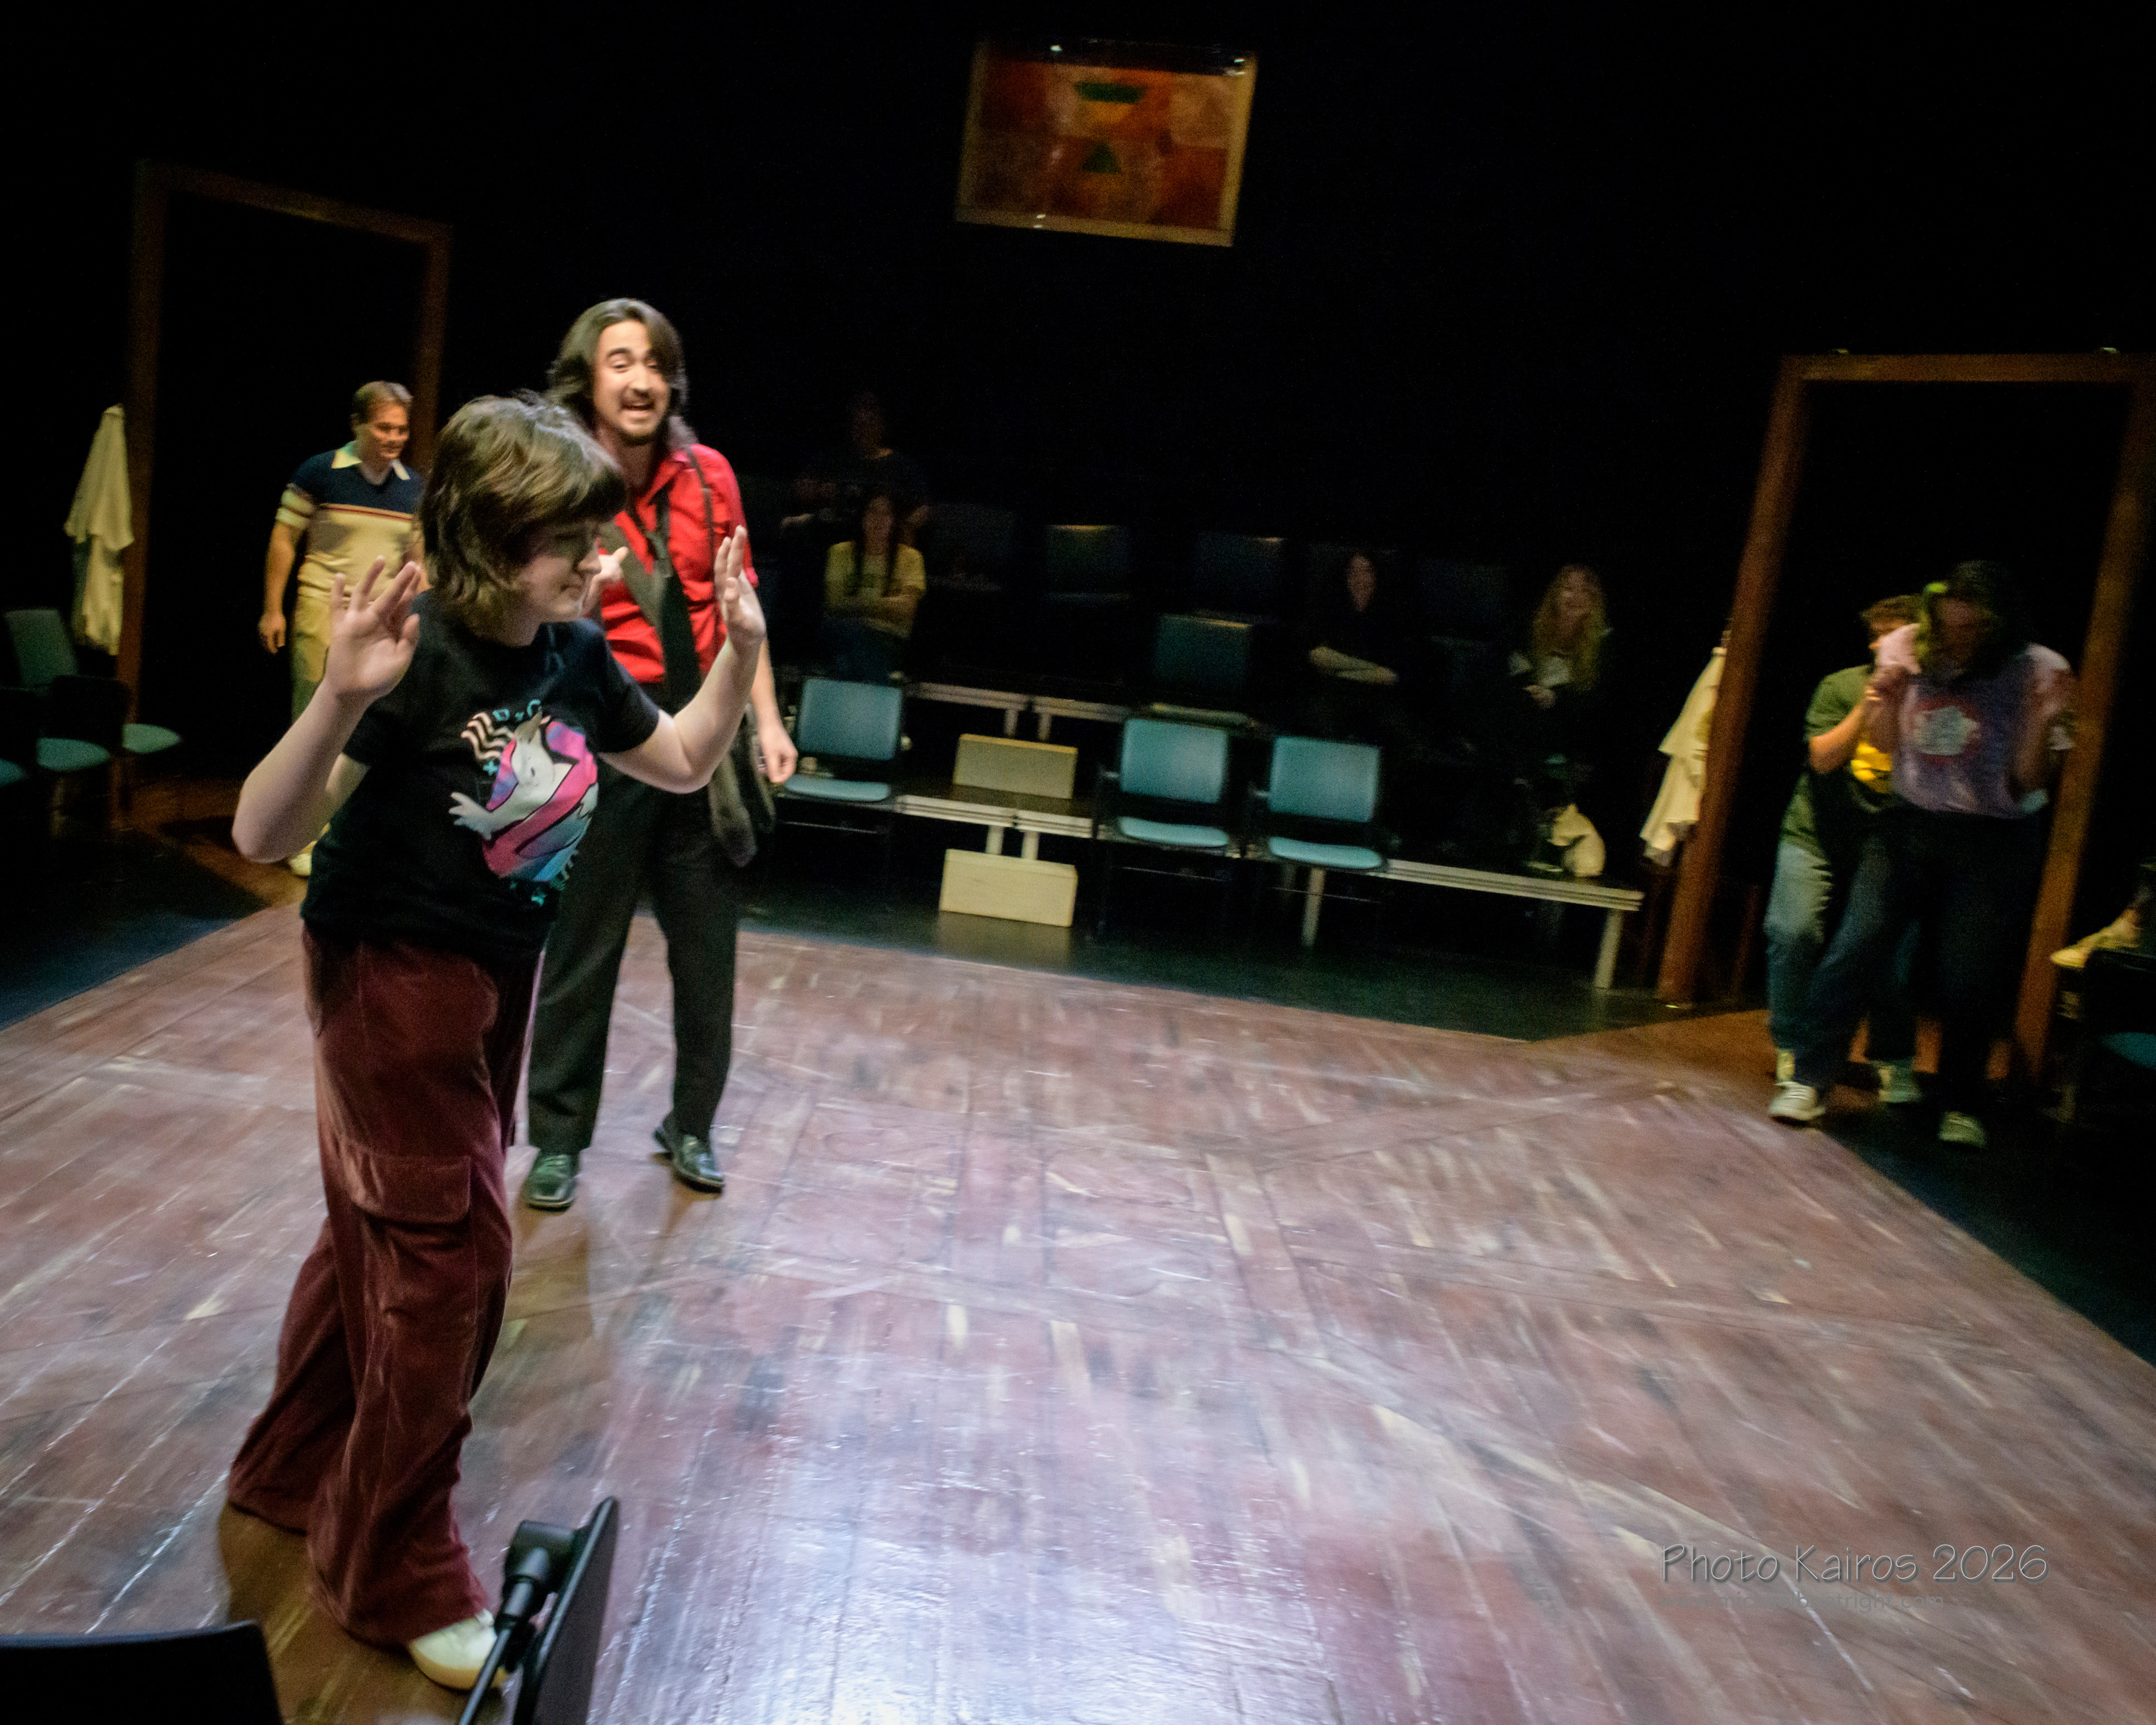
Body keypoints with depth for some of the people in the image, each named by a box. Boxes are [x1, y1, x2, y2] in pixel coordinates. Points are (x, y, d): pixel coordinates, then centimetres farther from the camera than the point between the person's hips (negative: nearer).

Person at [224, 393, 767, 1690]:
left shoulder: (575, 655, -4)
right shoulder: (422, 655, -25)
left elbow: (682, 763, 11)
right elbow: (263, 835, -28)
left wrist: (744, 651, -3)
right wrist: (343, 699, -44)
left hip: (494, 975, 7)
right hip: (393, 973, -7)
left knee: (380, 1232, 19)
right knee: (450, 1249, -4)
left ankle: (293, 1472, 41)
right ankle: (398, 1579, 15)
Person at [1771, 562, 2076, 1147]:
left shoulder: (2038, 672, -9)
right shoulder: (1908, 649, -2)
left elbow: (2029, 782, -9)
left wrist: (2045, 723, -25)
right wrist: (1886, 700, -11)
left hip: (1995, 842, -2)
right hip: (1910, 825, 2)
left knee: (1970, 979, 1)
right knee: (1854, 948, -6)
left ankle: (1960, 1107, 20)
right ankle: (1809, 1080, 5)